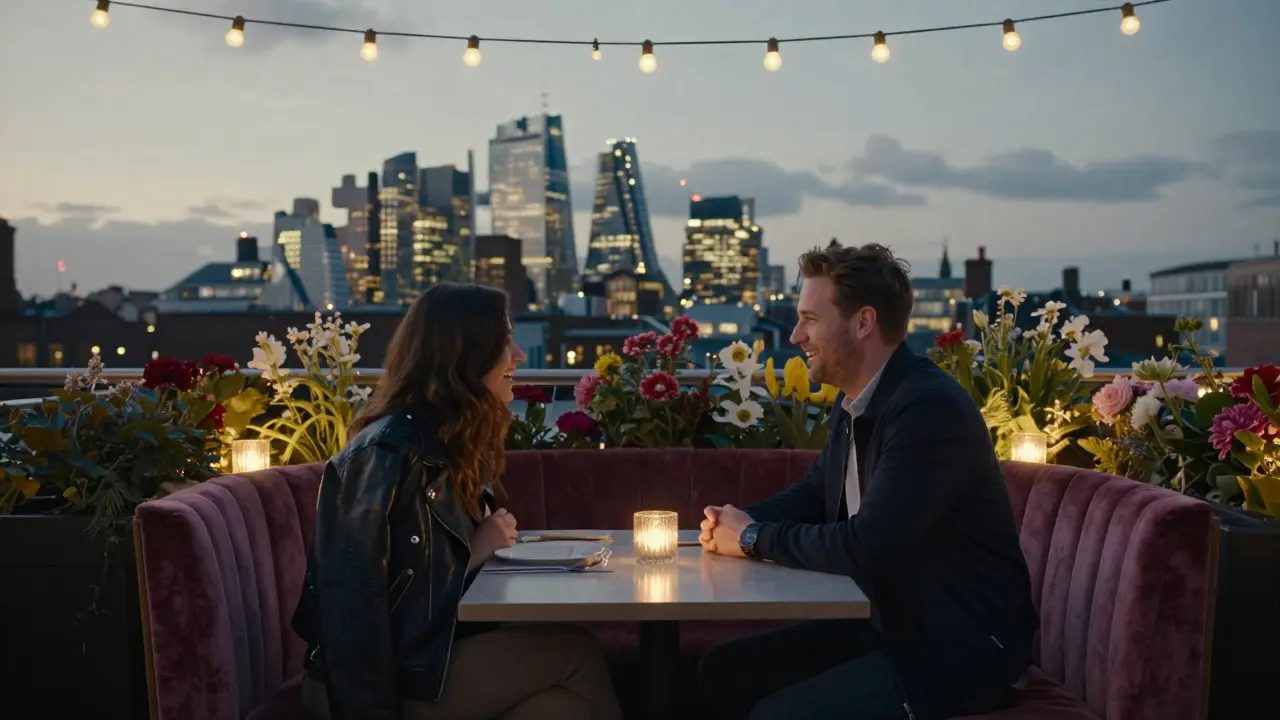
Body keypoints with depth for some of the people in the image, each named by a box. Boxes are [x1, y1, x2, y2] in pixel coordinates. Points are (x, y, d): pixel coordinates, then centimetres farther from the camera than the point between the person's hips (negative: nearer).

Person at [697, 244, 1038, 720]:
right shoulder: (854, 401, 5)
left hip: (961, 646, -9)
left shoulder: (930, 408, -24)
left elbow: (864, 547, -29)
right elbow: (813, 494, 17)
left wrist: (755, 538, -16)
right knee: (723, 671, 4)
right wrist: (737, 521, -2)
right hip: (889, 623, 9)